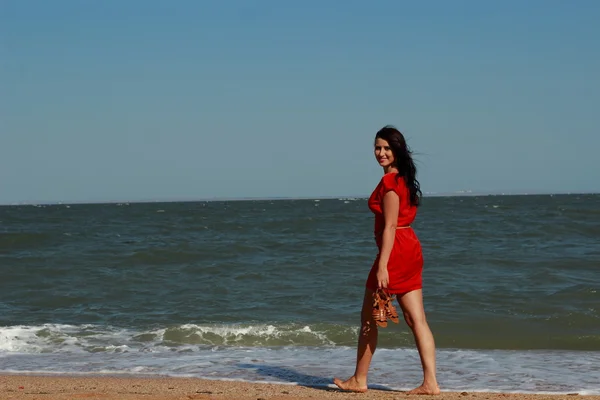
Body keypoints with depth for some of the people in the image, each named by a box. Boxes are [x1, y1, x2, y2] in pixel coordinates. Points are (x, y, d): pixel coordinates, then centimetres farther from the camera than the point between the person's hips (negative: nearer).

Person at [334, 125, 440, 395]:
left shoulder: (389, 182, -14)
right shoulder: (404, 179, 14)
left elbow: (390, 226, -19)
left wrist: (382, 266, -21)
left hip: (395, 250, -9)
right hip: (411, 248, 9)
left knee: (369, 317, 4)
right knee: (416, 320, 5)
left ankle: (359, 380, 14)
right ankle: (430, 382, 0)